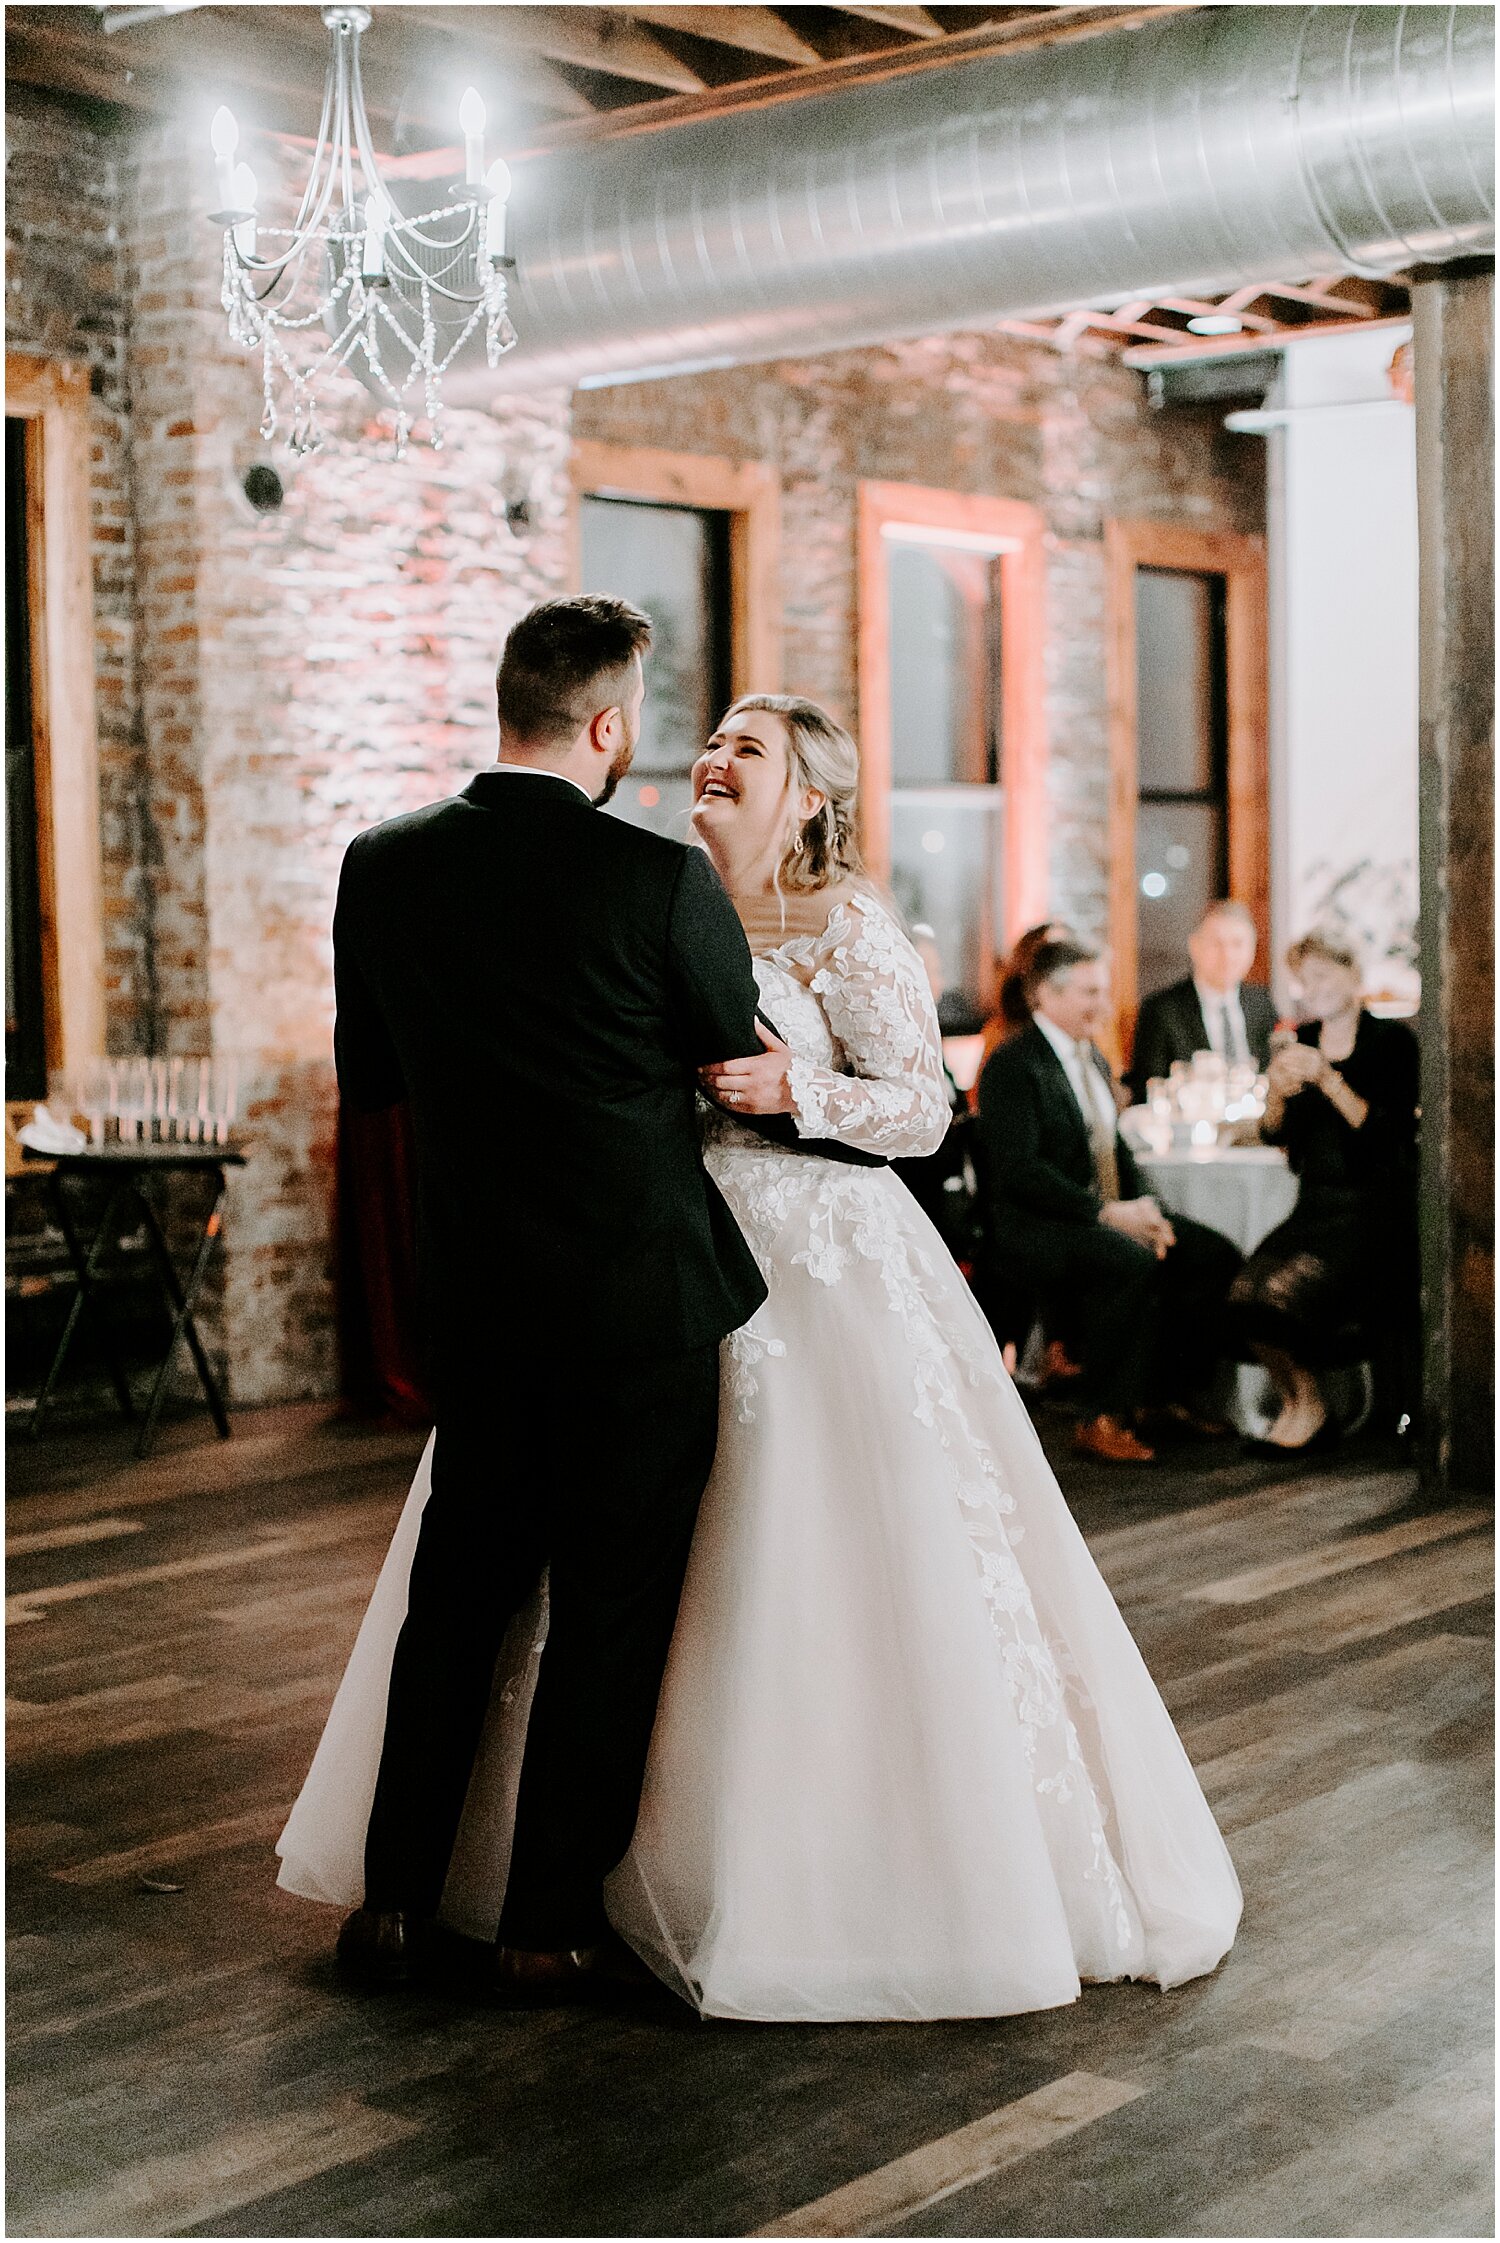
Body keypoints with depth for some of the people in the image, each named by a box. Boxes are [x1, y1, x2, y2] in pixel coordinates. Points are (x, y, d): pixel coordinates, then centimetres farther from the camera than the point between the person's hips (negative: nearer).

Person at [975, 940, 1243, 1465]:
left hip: (1110, 1214, 9)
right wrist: (1108, 1213, -23)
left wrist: (1143, 1208, 1)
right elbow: (1017, 1171, -20)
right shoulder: (1012, 1066, -11)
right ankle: (1106, 1419, -24)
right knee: (1132, 1263, -35)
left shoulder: (1091, 1062, 18)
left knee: (1215, 1256, -8)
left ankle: (1169, 1393, 3)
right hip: (1033, 1226, -9)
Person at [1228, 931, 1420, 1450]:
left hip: (1373, 1208, -5)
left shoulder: (1391, 1039, -3)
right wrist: (1276, 1090, -11)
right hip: (1316, 1206, 5)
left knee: (1283, 1290, -26)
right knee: (1246, 1294, -20)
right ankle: (1295, 1399, 2)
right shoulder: (1303, 1040, 13)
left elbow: (1388, 1129, -14)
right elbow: (1275, 1133, 9)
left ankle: (1308, 1406, -2)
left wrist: (1328, 1080, -21)